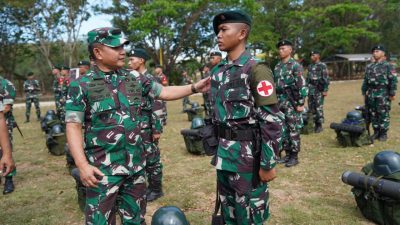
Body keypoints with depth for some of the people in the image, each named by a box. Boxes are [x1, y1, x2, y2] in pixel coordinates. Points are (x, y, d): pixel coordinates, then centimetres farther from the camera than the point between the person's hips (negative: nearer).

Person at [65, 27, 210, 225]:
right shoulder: (82, 85, -6)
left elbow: (164, 92, 12)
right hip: (103, 168, -4)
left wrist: (194, 88, 4)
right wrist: (82, 165, -18)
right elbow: (73, 127, -9)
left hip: (136, 164, 4)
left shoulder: (134, 79, 6)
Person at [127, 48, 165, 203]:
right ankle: (149, 186, 29)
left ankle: (156, 189, 16)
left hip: (148, 128, -8)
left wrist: (157, 129, -19)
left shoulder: (150, 80, -13)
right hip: (136, 128, 8)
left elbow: (157, 107, -17)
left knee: (152, 159, 3)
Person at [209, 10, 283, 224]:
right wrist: (216, 151, 17)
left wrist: (267, 163, -16)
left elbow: (272, 121, -16)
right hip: (224, 155, 7)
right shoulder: (217, 71, 9)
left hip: (248, 155, -7)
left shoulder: (256, 69, -13)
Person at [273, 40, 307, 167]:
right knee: (283, 129, 11)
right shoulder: (277, 67, 12)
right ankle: (287, 154, 22)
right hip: (280, 102, 7)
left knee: (293, 130, -1)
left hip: (292, 102, -7)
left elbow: (302, 86, -12)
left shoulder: (295, 66, -8)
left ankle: (294, 156, 8)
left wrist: (301, 103, -15)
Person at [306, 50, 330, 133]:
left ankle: (319, 125, 2)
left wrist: (325, 90, -15)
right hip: (311, 90, 7)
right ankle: (315, 123, 19)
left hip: (319, 90, -7)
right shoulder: (310, 66, 15)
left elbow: (326, 78, -10)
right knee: (311, 108, 9)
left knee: (319, 108, -6)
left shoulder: (322, 66, -5)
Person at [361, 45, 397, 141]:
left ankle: (383, 133, 7)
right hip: (371, 94, 6)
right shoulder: (369, 67, 14)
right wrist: (364, 92, 13)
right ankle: (376, 132, 19)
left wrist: (392, 93, -12)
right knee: (373, 114, 8)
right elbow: (365, 81, 18)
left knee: (383, 114, -1)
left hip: (383, 94, -5)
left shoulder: (388, 66, -3)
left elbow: (393, 80, -7)